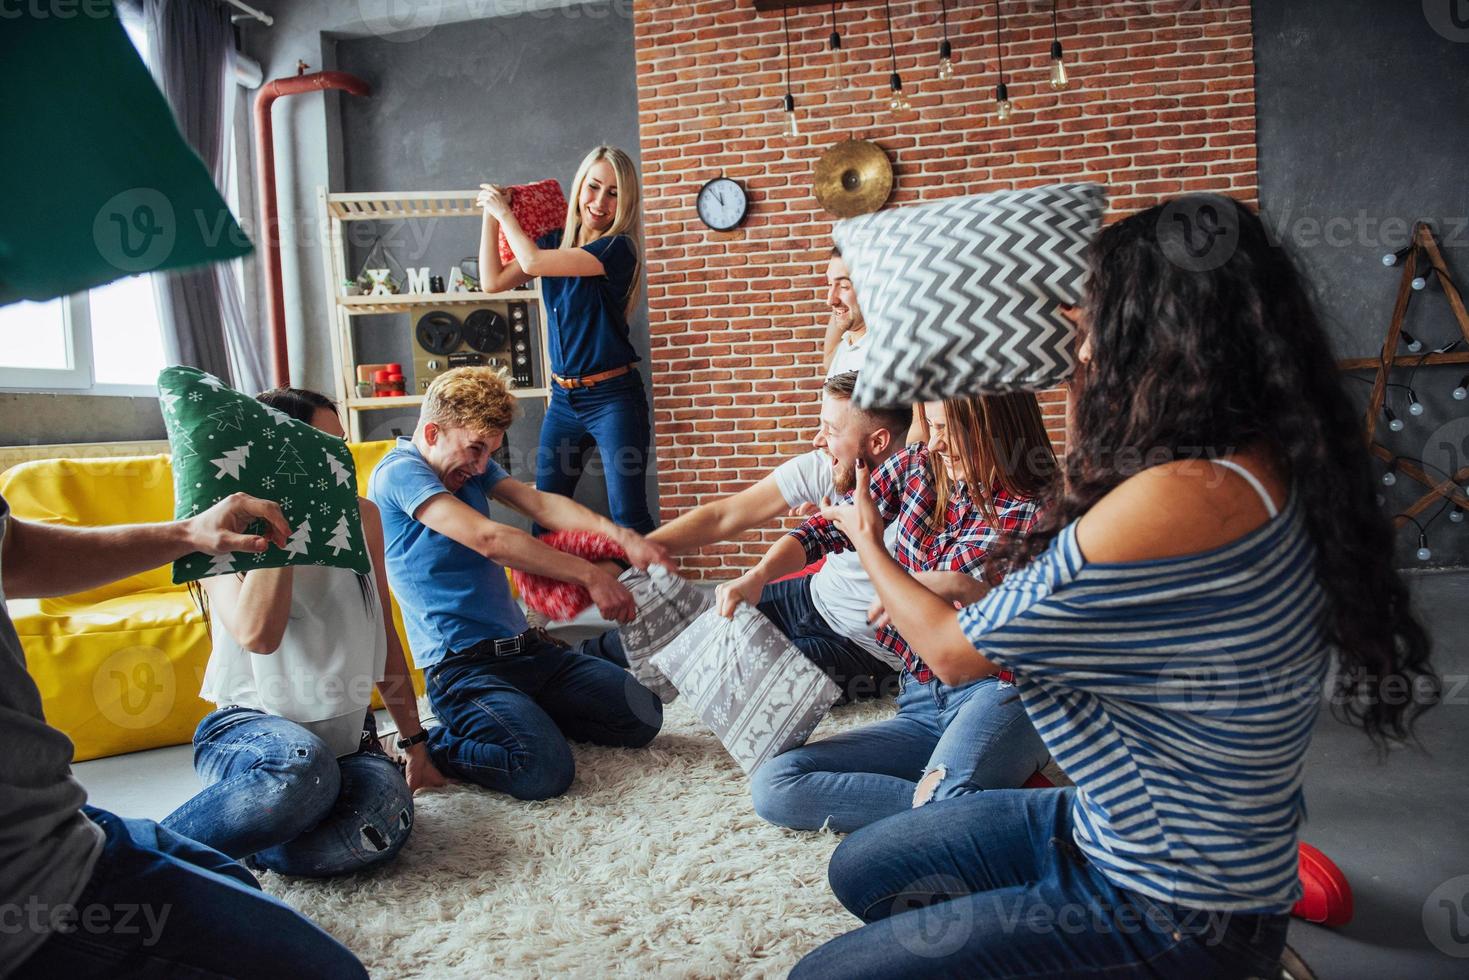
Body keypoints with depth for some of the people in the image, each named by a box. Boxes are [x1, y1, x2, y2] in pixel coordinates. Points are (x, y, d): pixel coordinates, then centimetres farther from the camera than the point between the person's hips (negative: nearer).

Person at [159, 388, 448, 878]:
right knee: (301, 767, -40)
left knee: (386, 818, -31)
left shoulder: (361, 517, 7)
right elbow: (258, 633, -26)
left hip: (347, 736, 4)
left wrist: (415, 742, 15)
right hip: (248, 727, -3)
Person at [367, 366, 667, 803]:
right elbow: (488, 539, -23)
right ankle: (428, 746, -3)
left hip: (524, 647, 8)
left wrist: (621, 536, -19)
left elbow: (540, 504, -1)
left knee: (644, 716, -2)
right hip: (462, 665, -8)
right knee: (543, 770, -28)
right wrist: (589, 574, -24)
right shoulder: (399, 473, -10)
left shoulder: (472, 466, 15)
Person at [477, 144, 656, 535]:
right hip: (563, 398, 6)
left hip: (612, 398, -6)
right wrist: (490, 215, 4)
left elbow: (532, 261, -18)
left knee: (629, 518, -8)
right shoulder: (556, 241, 9)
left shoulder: (617, 249, -13)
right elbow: (494, 280, 6)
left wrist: (504, 212, -2)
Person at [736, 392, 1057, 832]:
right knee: (771, 785, -14)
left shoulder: (1034, 510, -5)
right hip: (922, 704, 7)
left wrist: (962, 589, -24)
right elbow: (830, 526, 12)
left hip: (994, 694, -6)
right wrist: (757, 575, -3)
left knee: (944, 801, -41)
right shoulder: (916, 466, 8)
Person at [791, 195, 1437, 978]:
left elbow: (957, 653, -18)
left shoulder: (1183, 500, -31)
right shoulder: (1261, 465, -3)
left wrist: (868, 545, 1)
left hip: (1171, 916, -9)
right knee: (860, 869, 17)